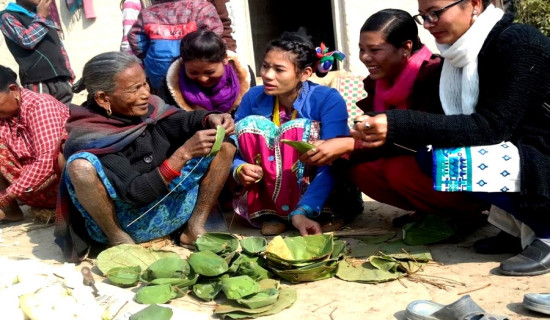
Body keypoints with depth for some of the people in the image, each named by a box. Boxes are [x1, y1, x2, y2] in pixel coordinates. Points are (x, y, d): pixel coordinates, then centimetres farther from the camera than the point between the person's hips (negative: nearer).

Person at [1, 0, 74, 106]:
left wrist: (68, 71, 16)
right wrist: (41, 17, 0)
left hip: (62, 79, 6)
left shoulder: (45, 15, 25)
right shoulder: (9, 16, 5)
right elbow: (27, 40, -11)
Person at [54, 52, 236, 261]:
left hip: (165, 208, 6)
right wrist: (183, 154, -33)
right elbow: (135, 193, -27)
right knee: (81, 166, -34)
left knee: (224, 143, -3)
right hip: (122, 223, -5)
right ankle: (119, 240, -13)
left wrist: (211, 119, -26)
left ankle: (195, 228, -6)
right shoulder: (89, 138, -21)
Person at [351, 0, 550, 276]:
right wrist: (375, 133, -11)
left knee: (451, 158, -25)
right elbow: (454, 126, 2)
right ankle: (524, 223, 3)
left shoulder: (519, 43, -19)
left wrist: (398, 125, -32)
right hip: (517, 157, 8)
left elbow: (492, 126, -27)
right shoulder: (462, 56, 4)